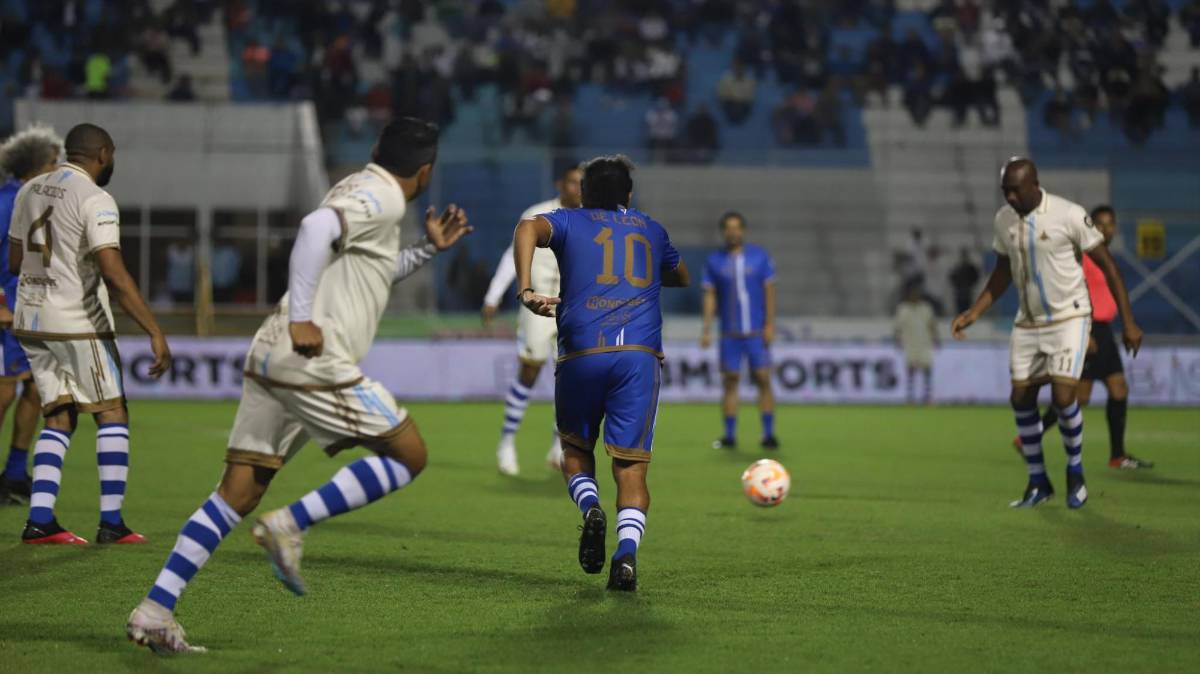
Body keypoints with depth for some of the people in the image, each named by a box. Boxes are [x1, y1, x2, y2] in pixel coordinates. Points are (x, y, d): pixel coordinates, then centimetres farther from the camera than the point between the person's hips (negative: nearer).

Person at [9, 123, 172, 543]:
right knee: (112, 415, 5)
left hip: (31, 319, 7)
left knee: (59, 419, 12)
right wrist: (155, 332, -24)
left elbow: (14, 261, 18)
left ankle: (39, 520, -1)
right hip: (77, 323, -7)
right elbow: (114, 275, -24)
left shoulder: (31, 191, 9)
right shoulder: (95, 199, -14)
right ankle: (111, 523, 1)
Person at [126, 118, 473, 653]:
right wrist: (301, 318, -25)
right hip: (313, 359, -9)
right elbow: (317, 228, -24)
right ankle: (290, 525, -8)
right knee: (408, 454, 0)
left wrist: (428, 249, 33)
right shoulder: (382, 198, -5)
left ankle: (155, 611, -1)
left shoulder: (362, 187, 25)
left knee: (237, 493, 6)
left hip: (272, 356, 9)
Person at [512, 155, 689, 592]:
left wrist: (526, 291, -16)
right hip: (640, 355, 1)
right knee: (631, 465, -1)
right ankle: (627, 553, -23)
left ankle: (590, 505, -12)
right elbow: (681, 277, 41)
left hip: (581, 354, -1)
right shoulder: (652, 231, 23)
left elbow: (528, 228, -7)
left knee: (576, 449, 18)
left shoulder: (570, 222, 16)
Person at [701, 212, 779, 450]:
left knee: (763, 379, -4)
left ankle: (769, 433, 0)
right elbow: (710, 296, 7)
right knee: (730, 381, 0)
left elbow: (769, 291, 4)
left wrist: (770, 325, -3)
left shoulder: (760, 256, 4)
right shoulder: (714, 261, 6)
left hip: (757, 332, -1)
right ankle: (729, 435, 4)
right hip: (729, 333, 1)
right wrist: (706, 329, 0)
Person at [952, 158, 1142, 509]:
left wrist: (1128, 322, -11)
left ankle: (1075, 472, 8)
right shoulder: (1003, 220, 0)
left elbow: (1107, 266, -10)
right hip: (1027, 323, 6)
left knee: (1063, 395, -17)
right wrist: (973, 313, 7)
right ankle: (1037, 482, 18)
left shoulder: (1069, 215, -17)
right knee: (1021, 399, 2)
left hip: (1068, 318, -5)